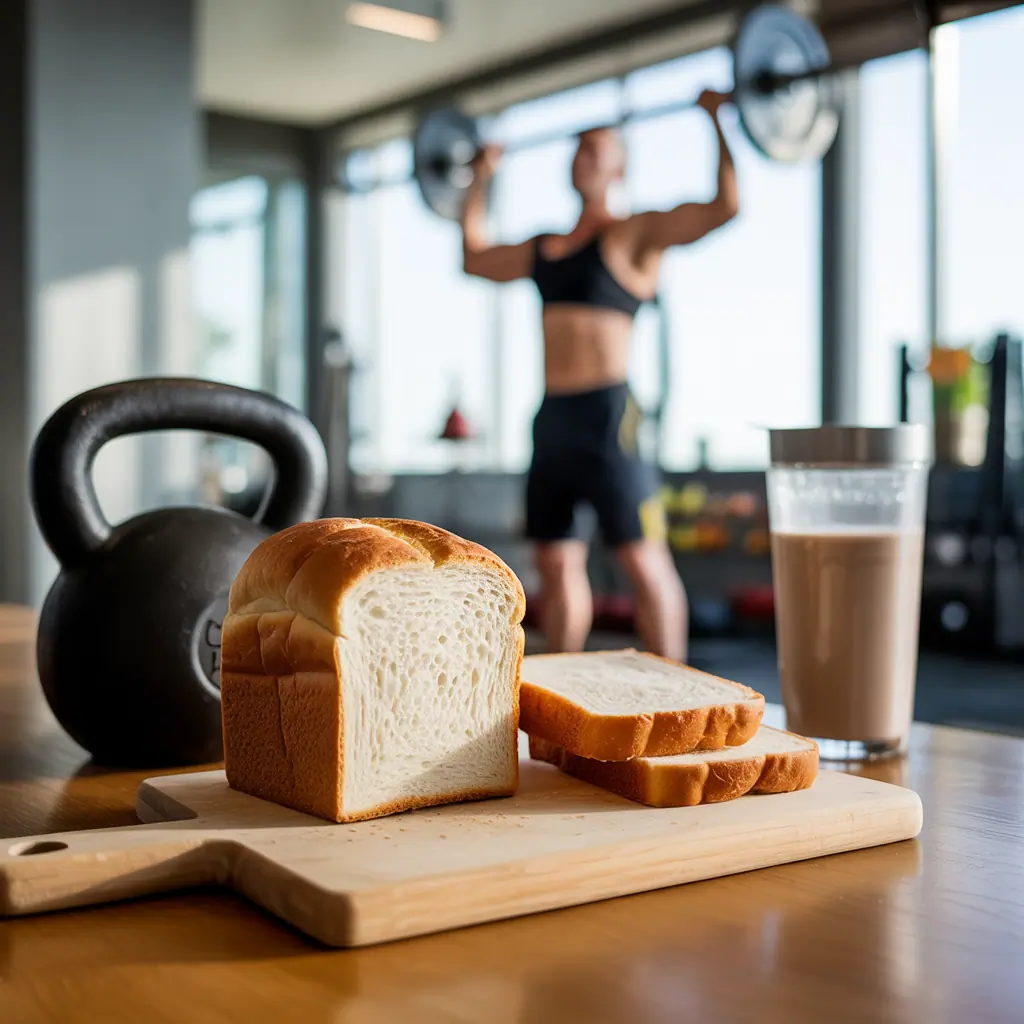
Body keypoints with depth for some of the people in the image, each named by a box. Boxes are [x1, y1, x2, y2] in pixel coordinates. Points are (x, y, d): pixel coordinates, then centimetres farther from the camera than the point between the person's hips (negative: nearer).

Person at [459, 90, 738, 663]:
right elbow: (475, 257, 35)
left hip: (608, 415, -7)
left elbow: (725, 207, -12)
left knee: (644, 561, -5)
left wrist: (717, 125, -10)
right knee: (556, 562, 11)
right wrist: (481, 181, 37)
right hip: (553, 417, 7)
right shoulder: (545, 247, 20)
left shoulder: (635, 234, 0)